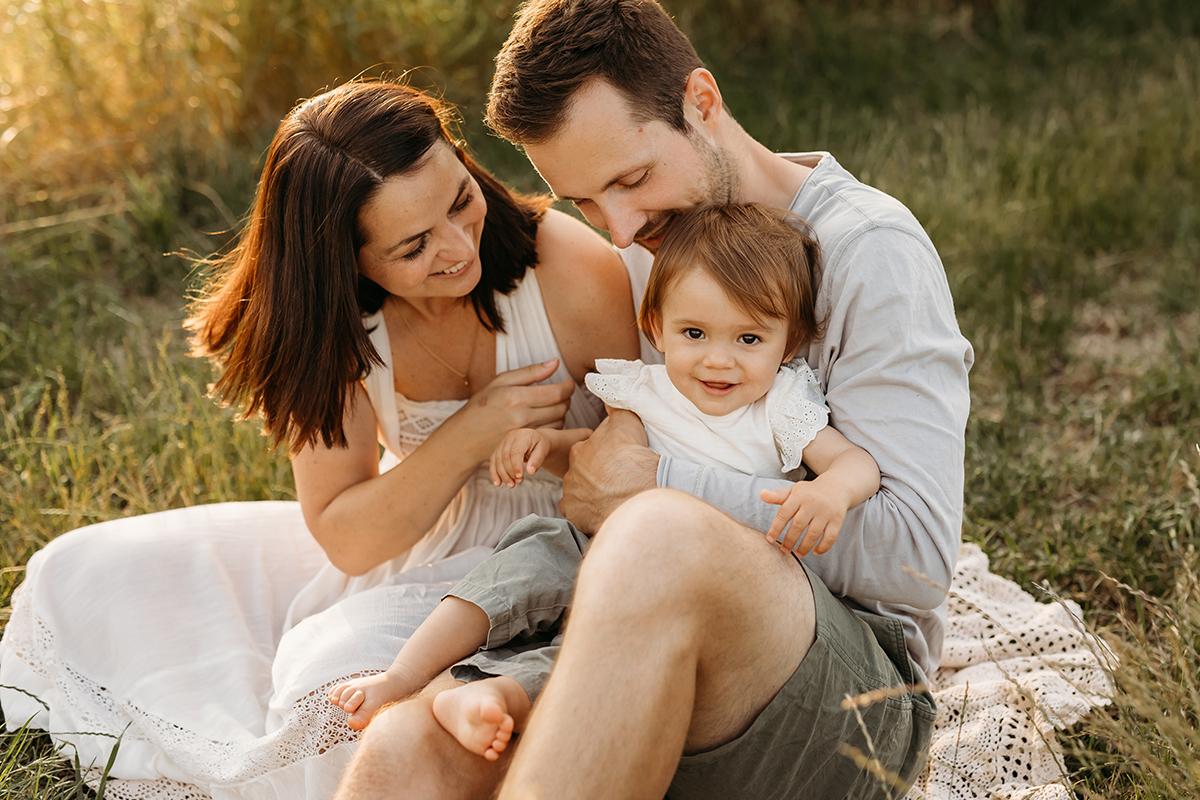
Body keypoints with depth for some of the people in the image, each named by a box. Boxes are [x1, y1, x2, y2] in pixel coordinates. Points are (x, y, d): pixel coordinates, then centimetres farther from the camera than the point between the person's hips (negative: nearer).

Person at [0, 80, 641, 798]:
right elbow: (346, 538, -12)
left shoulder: (573, 267, -23)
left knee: (346, 681, -34)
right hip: (409, 543, 4)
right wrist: (474, 433, -26)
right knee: (82, 578, -1)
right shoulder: (331, 321, -13)